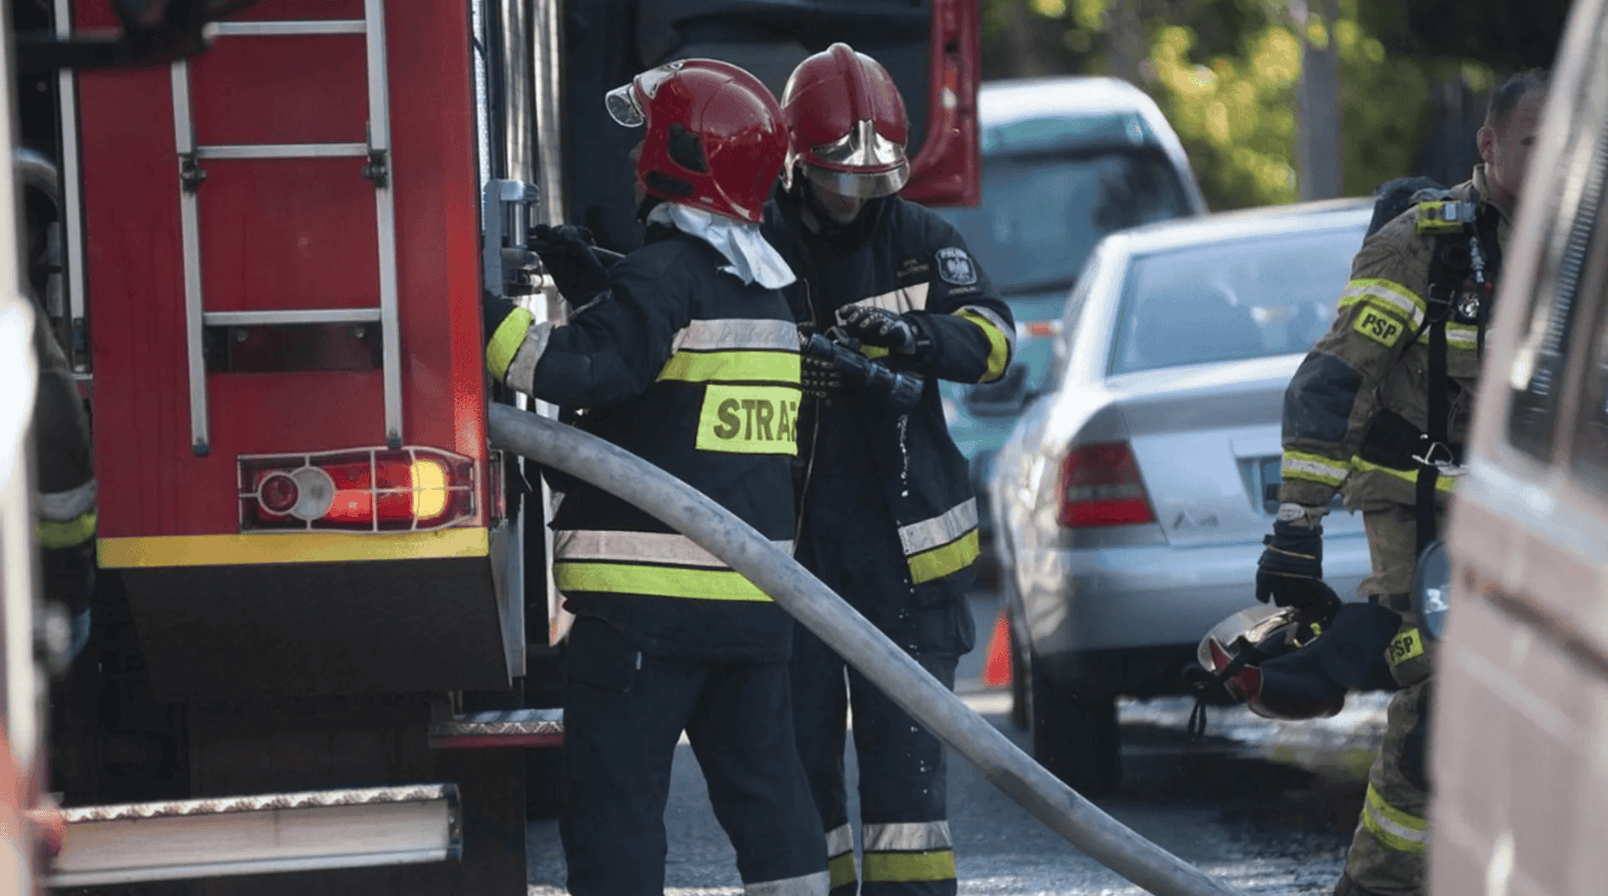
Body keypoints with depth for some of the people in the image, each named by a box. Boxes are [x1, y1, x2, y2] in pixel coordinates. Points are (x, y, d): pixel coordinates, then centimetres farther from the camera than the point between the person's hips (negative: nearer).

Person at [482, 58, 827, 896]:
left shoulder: (666, 273, -12)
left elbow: (582, 367, -24)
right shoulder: (763, 290, 16)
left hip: (650, 595, -8)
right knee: (763, 786, 14)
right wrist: (596, 283, 24)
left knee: (613, 799, -5)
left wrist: (478, 309, -24)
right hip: (753, 597, 8)